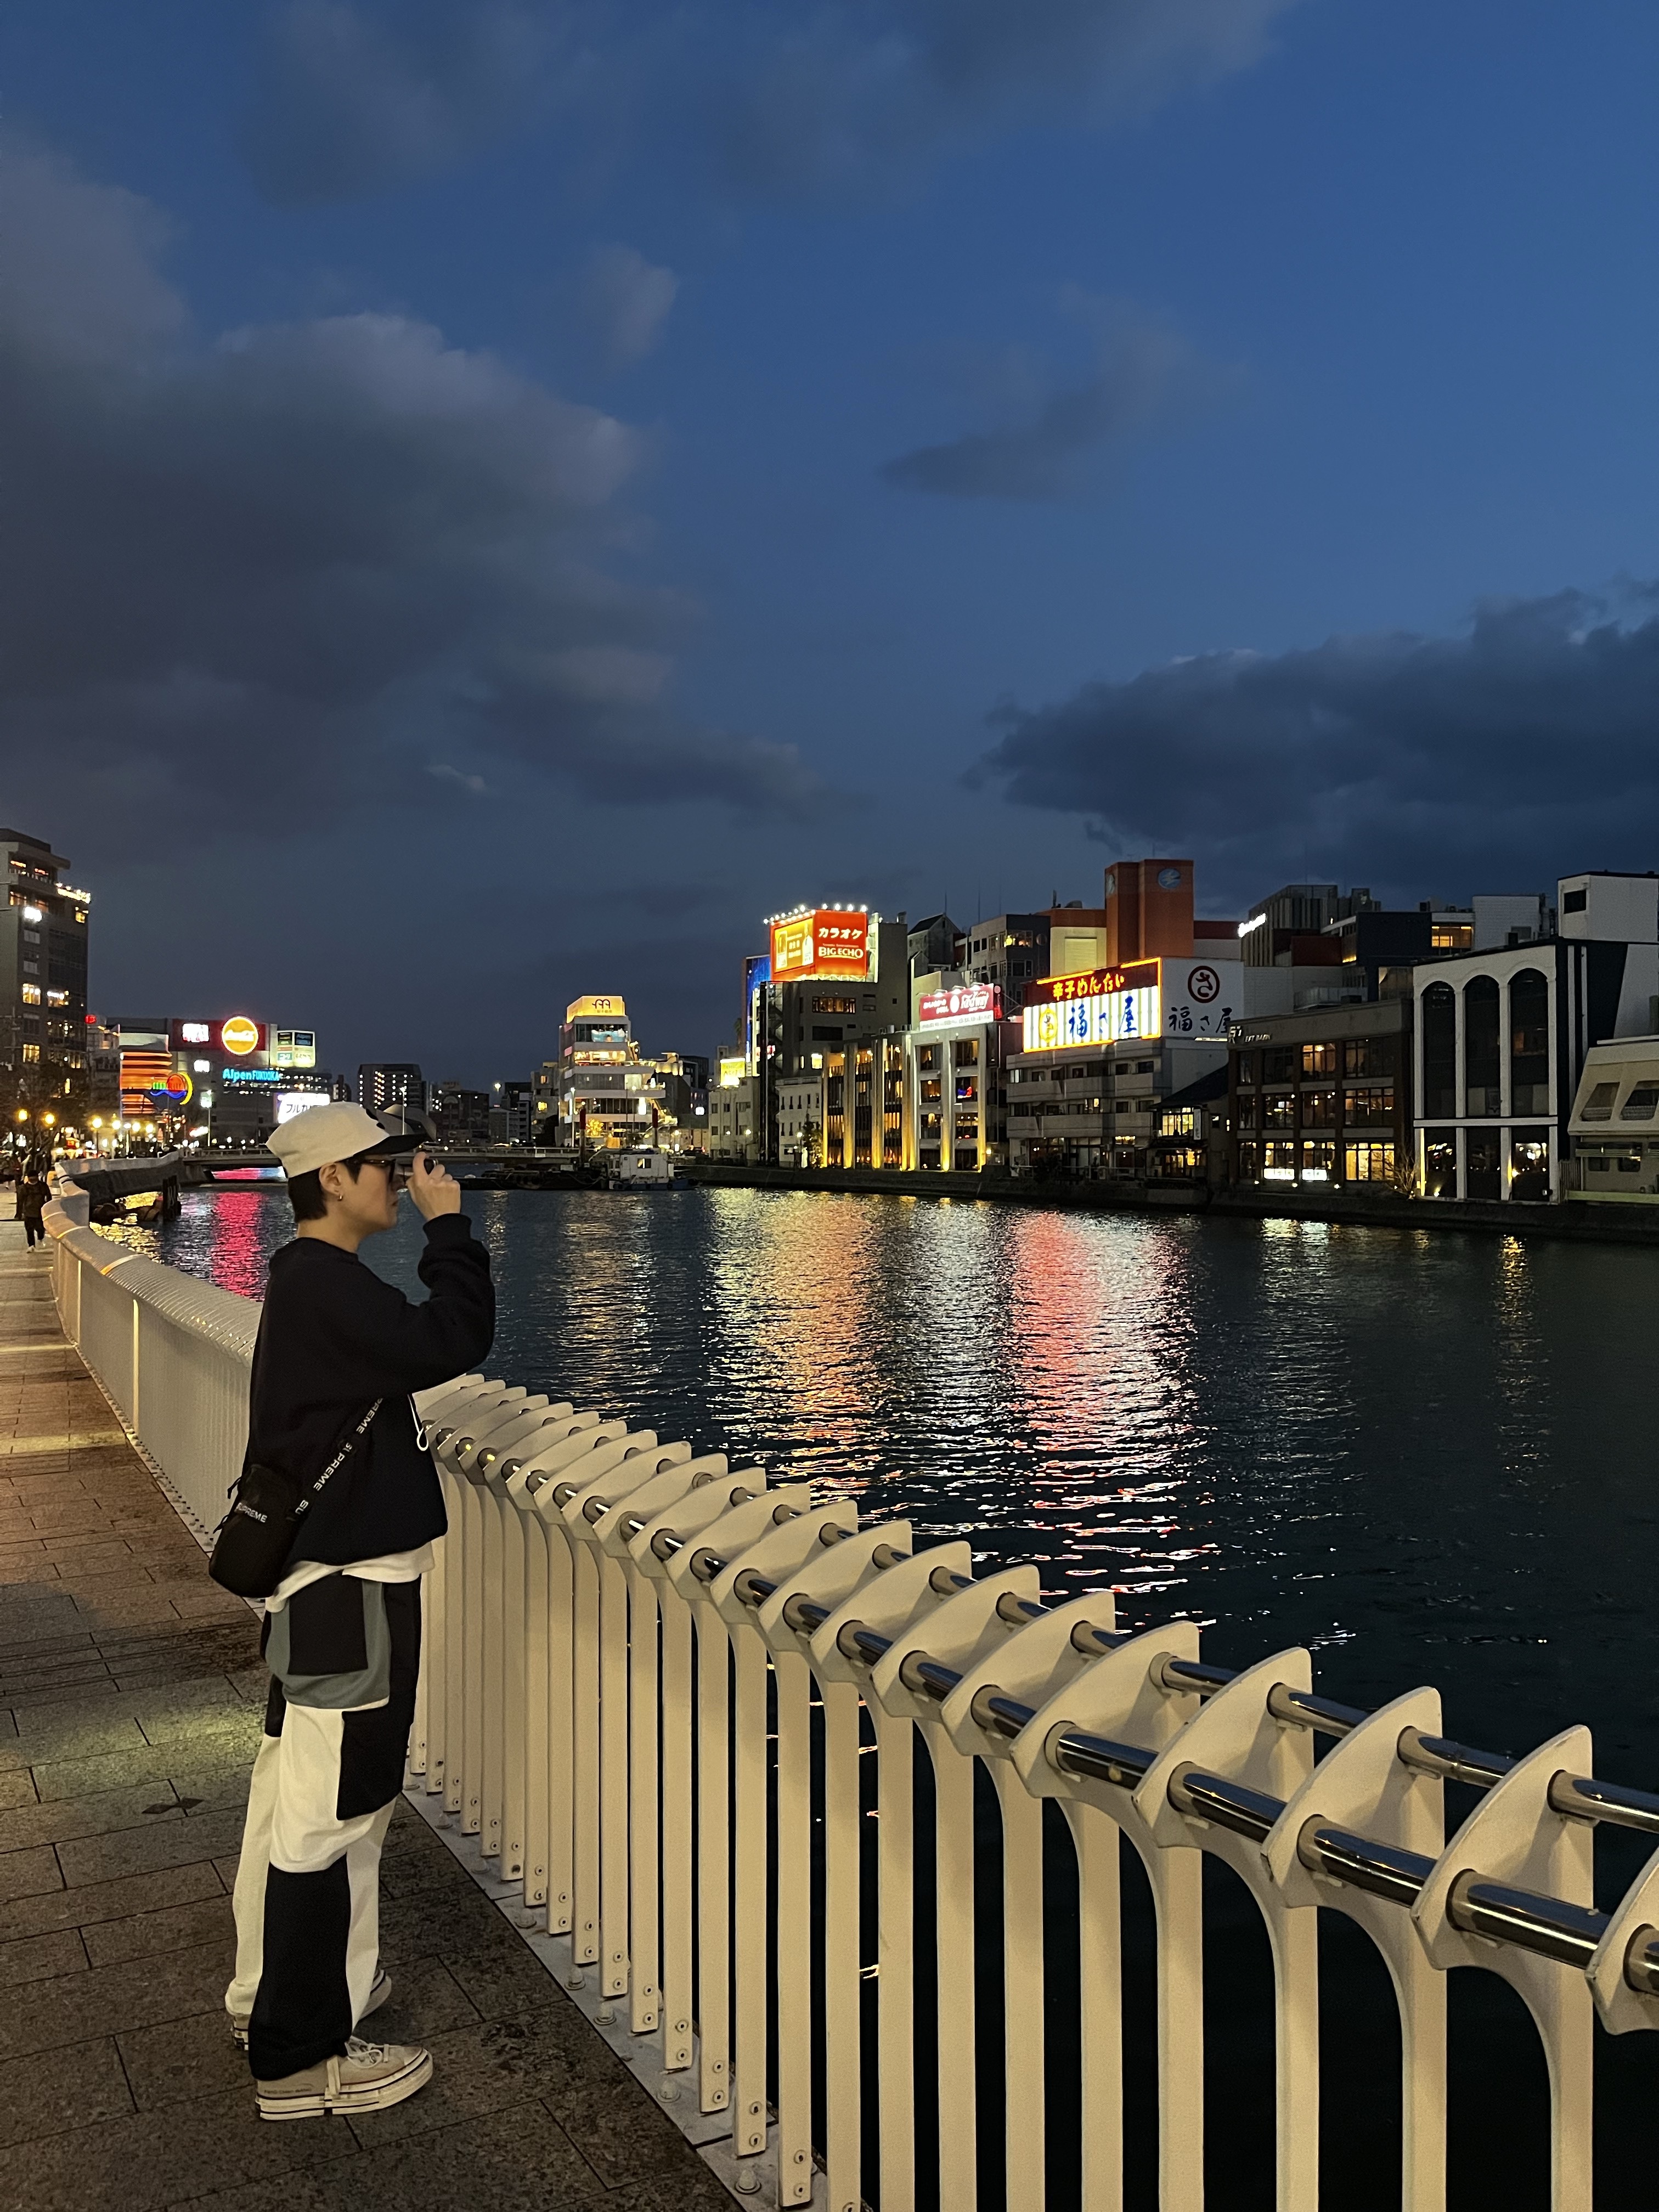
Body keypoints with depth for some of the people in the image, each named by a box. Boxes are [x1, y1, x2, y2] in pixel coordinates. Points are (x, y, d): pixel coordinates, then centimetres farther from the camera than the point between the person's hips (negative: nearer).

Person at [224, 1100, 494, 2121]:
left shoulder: (309, 1279, 12)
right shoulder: (327, 1284, -22)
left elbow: (411, 1350, 12)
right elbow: (450, 1344, -29)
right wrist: (449, 1225, -20)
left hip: (321, 1571, 11)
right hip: (351, 1581, -11)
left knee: (298, 1789, 22)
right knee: (334, 1807, 0)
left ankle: (275, 1990, 39)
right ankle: (302, 2056, 12)